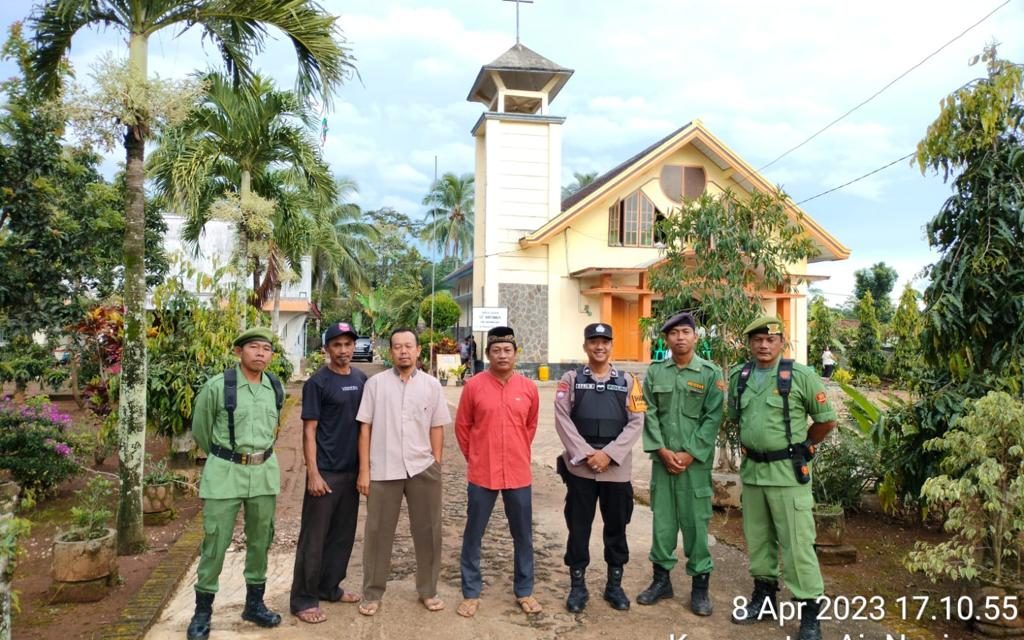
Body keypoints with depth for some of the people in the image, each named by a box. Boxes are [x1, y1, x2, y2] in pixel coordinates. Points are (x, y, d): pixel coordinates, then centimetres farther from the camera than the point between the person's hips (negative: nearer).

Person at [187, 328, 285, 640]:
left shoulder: (277, 389, 3)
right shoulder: (217, 386, -10)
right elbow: (200, 430, 4)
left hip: (264, 472, 4)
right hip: (224, 472, -4)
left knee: (260, 540, 12)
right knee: (215, 543, 1)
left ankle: (254, 603, 28)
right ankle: (203, 611, 16)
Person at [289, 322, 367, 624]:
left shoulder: (361, 380, 8)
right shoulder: (317, 383, -9)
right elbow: (309, 431, -11)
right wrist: (313, 473, -16)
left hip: (353, 470, 6)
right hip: (326, 471, -6)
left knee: (343, 534, 14)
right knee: (314, 537, 1)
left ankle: (329, 587, 29)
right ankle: (303, 600, 11)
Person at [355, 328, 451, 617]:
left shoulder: (431, 384, 4)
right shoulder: (375, 383, 0)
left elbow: (437, 428, 8)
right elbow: (365, 428, 0)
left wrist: (436, 467, 5)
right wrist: (364, 471, -3)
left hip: (422, 469, 2)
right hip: (383, 470, -1)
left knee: (427, 531, 10)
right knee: (378, 532, 8)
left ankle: (428, 590, 27)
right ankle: (372, 593, 23)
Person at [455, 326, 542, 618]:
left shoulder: (528, 388, 0)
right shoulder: (474, 385, -6)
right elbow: (462, 426, 3)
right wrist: (475, 458, 8)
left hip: (518, 473, 2)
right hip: (481, 474, -2)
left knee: (523, 535, 11)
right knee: (473, 534, 8)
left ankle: (524, 591, 28)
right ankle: (471, 593, 23)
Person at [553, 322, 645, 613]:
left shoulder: (627, 381, 5)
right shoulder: (571, 379, 3)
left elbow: (636, 422, -2)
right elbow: (563, 419, -5)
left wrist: (609, 454, -12)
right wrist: (586, 454, -14)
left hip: (617, 467, 1)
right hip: (579, 466, -1)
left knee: (616, 527, 11)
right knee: (578, 527, 7)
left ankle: (614, 584, 25)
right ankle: (577, 585, 20)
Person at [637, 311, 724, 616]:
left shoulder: (711, 373, -2)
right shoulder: (654, 371, 4)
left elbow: (713, 418, -6)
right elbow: (649, 414, 1)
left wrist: (690, 454, -11)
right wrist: (662, 450, -8)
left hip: (695, 459, -2)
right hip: (662, 457, 2)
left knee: (695, 520, 2)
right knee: (662, 518, 9)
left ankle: (700, 583, 14)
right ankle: (661, 578, 21)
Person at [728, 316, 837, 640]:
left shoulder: (801, 375, -10)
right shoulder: (738, 377, 4)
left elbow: (827, 420, -2)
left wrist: (799, 446, 7)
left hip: (788, 472, -5)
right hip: (752, 470, 5)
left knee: (796, 543, -1)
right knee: (757, 539, 16)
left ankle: (810, 612, 10)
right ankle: (764, 597, 32)